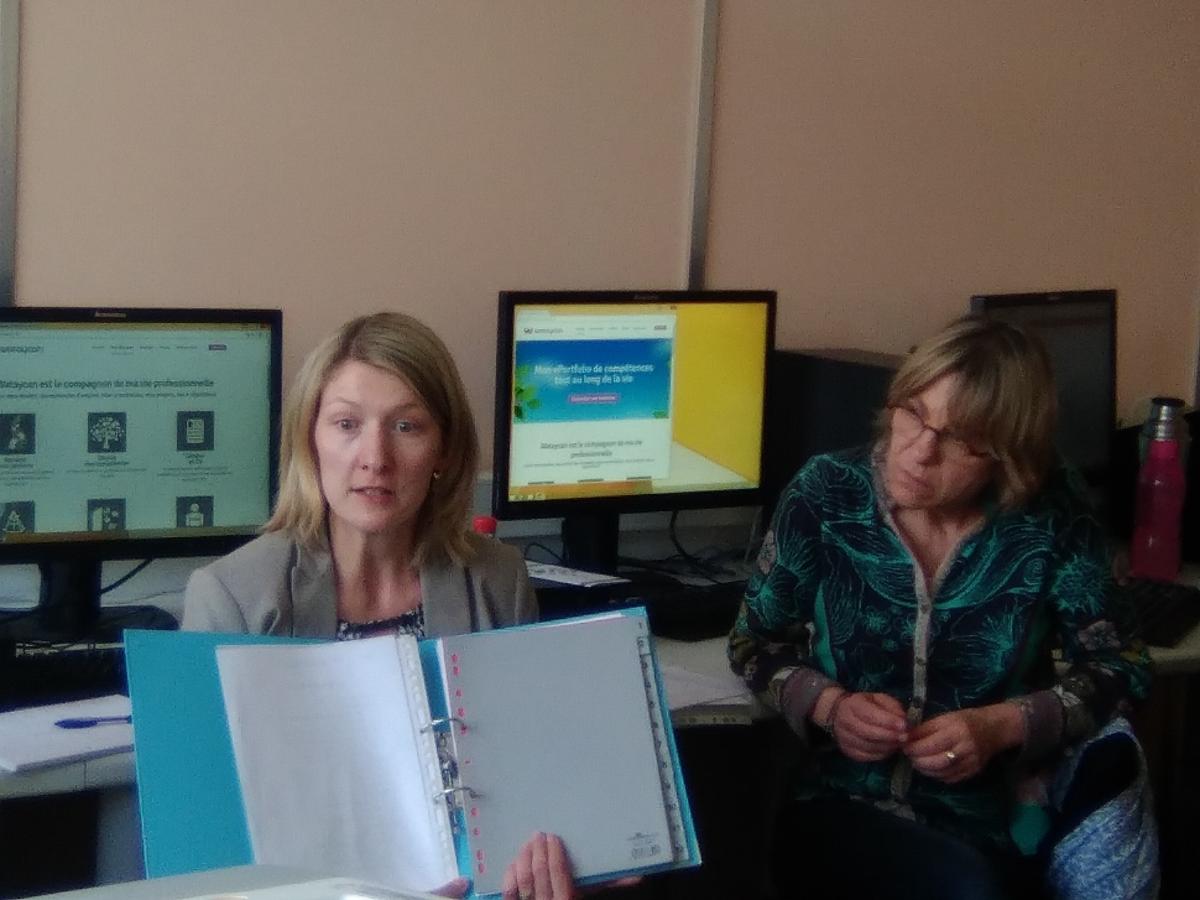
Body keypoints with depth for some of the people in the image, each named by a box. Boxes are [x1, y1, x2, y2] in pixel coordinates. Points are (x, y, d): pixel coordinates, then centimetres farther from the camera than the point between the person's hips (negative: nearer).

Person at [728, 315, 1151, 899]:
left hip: (991, 829, 2)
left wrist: (1002, 727, -16)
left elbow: (1118, 668, 0)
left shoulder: (1048, 517, -6)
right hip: (838, 809, -1)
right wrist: (829, 706, -14)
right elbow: (755, 640, 6)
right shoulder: (827, 494, -6)